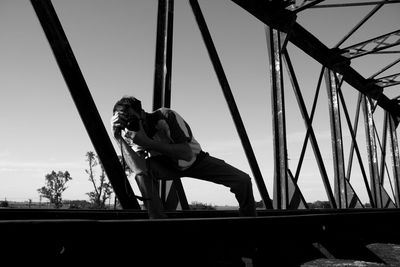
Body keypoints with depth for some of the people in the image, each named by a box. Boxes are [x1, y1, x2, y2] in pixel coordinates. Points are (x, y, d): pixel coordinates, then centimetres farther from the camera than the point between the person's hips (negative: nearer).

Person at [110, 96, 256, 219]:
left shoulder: (166, 116, -31)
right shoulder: (131, 132, -17)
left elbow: (187, 153, -40)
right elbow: (138, 168, -33)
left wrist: (148, 142, -45)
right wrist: (118, 137, -39)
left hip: (194, 160, -2)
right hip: (167, 165, 2)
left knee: (243, 180, -17)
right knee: (142, 171, -32)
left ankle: (249, 216, 11)